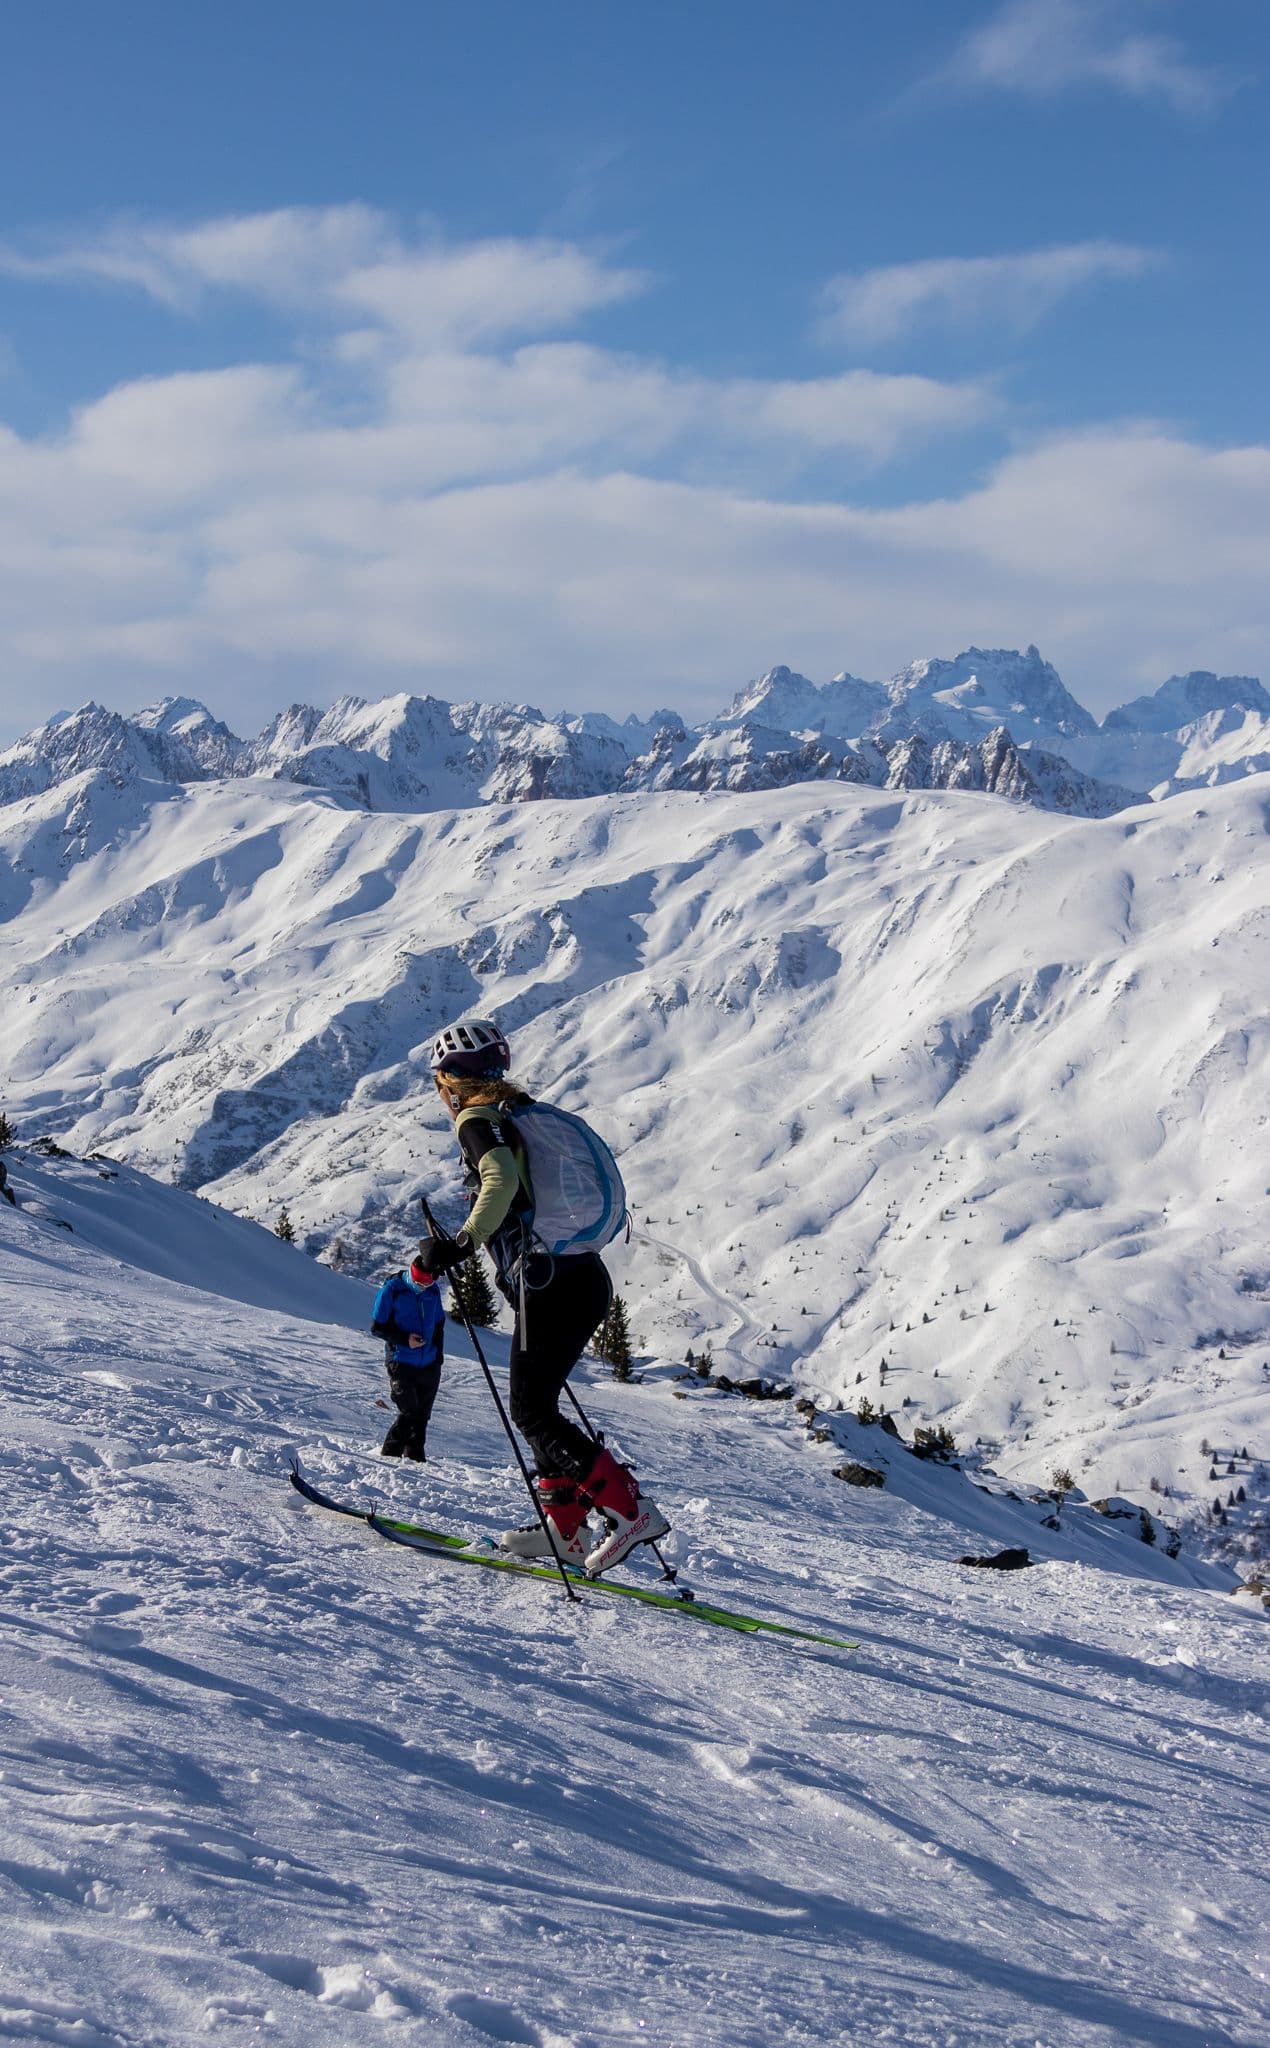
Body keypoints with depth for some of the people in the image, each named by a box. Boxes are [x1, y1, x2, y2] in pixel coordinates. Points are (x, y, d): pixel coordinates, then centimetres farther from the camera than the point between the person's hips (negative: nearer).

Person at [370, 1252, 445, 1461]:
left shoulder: (433, 1291, 6)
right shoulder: (392, 1290, -9)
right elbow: (377, 1327, -5)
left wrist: (438, 1354, 10)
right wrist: (404, 1339, -17)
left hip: (429, 1365, 5)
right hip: (401, 1363, -5)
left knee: (422, 1415, 7)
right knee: (409, 1413, -12)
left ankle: (415, 1457, 16)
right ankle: (389, 1454, 1)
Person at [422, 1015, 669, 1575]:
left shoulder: (476, 1119, -5)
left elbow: (501, 1179, -25)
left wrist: (462, 1242, -23)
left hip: (550, 1288, -9)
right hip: (588, 1278, 9)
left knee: (532, 1412, -4)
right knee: (537, 1403, 18)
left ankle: (631, 1510, -13)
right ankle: (565, 1528, 16)